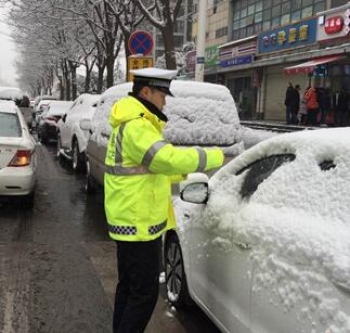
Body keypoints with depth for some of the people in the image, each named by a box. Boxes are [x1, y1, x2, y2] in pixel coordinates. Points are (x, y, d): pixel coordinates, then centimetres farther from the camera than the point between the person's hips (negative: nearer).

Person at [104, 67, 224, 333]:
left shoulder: (131, 123, 16)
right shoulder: (136, 127, -20)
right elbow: (169, 158, -31)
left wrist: (184, 172, 12)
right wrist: (214, 156, -19)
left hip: (130, 220, 11)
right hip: (139, 223, -11)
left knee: (129, 286, 20)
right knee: (144, 293, -2)